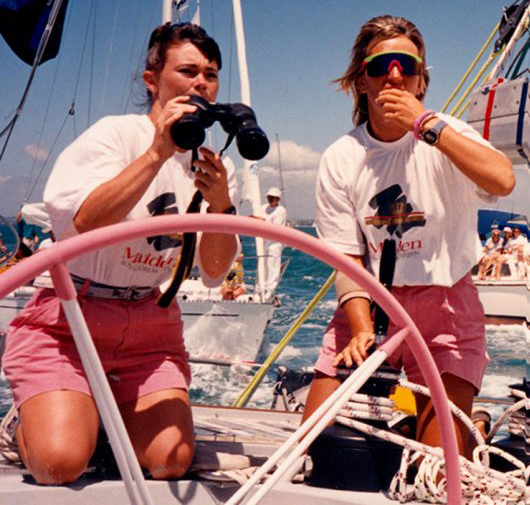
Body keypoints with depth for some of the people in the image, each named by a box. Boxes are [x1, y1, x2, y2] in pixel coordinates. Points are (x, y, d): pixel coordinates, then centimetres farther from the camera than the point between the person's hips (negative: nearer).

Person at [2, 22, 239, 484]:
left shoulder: (215, 167, 4)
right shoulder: (115, 134, -10)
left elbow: (214, 273, -1)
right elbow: (82, 225, -27)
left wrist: (220, 203, -19)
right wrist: (158, 154, -30)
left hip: (151, 323, 4)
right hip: (70, 317, -4)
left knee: (171, 462, -12)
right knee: (60, 463, -20)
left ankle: (112, 408, 19)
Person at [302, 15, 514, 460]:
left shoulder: (446, 136, -7)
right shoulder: (340, 159, -1)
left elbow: (503, 181, -30)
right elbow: (347, 256, -6)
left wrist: (426, 123, -28)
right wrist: (361, 330, -21)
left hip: (444, 303, -2)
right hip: (368, 304, 3)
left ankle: (469, 426, 23)